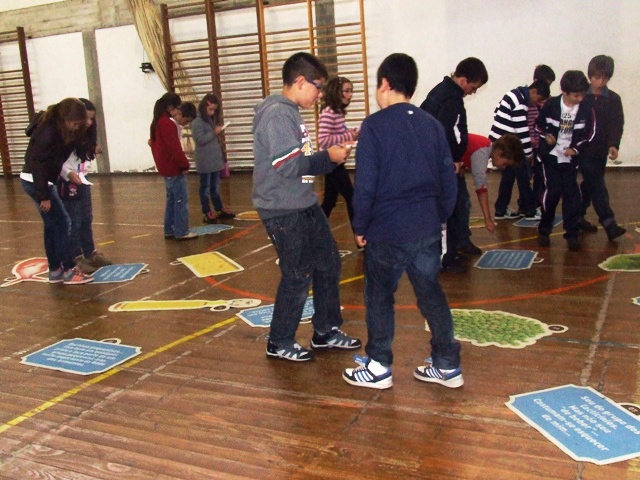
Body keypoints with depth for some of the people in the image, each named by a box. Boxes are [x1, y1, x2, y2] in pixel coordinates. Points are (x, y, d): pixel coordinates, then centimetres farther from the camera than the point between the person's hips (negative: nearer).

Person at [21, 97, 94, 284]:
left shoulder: (61, 129, 3)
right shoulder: (48, 131, -23)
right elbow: (38, 163, -23)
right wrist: (44, 195, -21)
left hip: (44, 179, 9)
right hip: (35, 180, -9)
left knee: (52, 225, 12)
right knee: (62, 222, -7)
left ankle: (55, 270, 19)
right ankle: (69, 270, -1)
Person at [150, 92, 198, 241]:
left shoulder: (156, 123, 13)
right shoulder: (168, 124, -18)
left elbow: (154, 144, 19)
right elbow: (175, 148, -21)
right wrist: (185, 164, -13)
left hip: (165, 168, 10)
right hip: (174, 168, -10)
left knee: (171, 199, 15)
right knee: (181, 199, -4)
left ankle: (170, 230, 19)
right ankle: (182, 232, -2)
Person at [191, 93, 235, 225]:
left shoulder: (210, 119, 14)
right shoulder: (197, 121, -12)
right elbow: (200, 139, -20)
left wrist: (217, 131, 7)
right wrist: (214, 132, -21)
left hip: (215, 158, 8)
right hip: (204, 161, -8)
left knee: (215, 186, 16)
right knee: (205, 187, 0)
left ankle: (219, 210, 24)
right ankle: (207, 213, 4)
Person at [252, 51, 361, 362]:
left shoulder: (291, 113, 14)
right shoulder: (277, 114, -17)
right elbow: (288, 165, -24)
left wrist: (332, 156, 8)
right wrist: (328, 157, -16)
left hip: (305, 206, 10)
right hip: (283, 211, -10)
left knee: (328, 265, 14)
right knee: (298, 276, -1)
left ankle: (326, 331, 29)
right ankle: (279, 343, 17)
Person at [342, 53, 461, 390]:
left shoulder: (375, 125, -9)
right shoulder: (432, 125, 7)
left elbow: (365, 184, -12)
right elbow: (449, 181, 9)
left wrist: (360, 227, -2)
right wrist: (438, 218, 17)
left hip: (387, 231, -5)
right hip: (428, 230, 5)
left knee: (379, 297, 9)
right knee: (431, 294, 15)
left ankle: (378, 367, 19)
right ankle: (447, 365, 22)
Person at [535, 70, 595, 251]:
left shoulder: (586, 110, -6)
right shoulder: (551, 105, -9)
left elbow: (588, 134, 3)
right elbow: (539, 125, 5)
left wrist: (575, 148, -9)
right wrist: (546, 136, -12)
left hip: (570, 158, 2)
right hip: (550, 156, -1)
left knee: (571, 193, 1)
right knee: (552, 191, -5)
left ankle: (572, 234, 8)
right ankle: (544, 231, 10)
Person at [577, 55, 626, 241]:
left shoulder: (613, 99, 4)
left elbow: (617, 124, -5)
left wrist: (614, 144, -21)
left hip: (600, 151, 4)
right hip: (582, 149, -4)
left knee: (590, 184, 13)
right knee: (597, 185, -8)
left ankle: (578, 216, 27)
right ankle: (608, 223, -11)